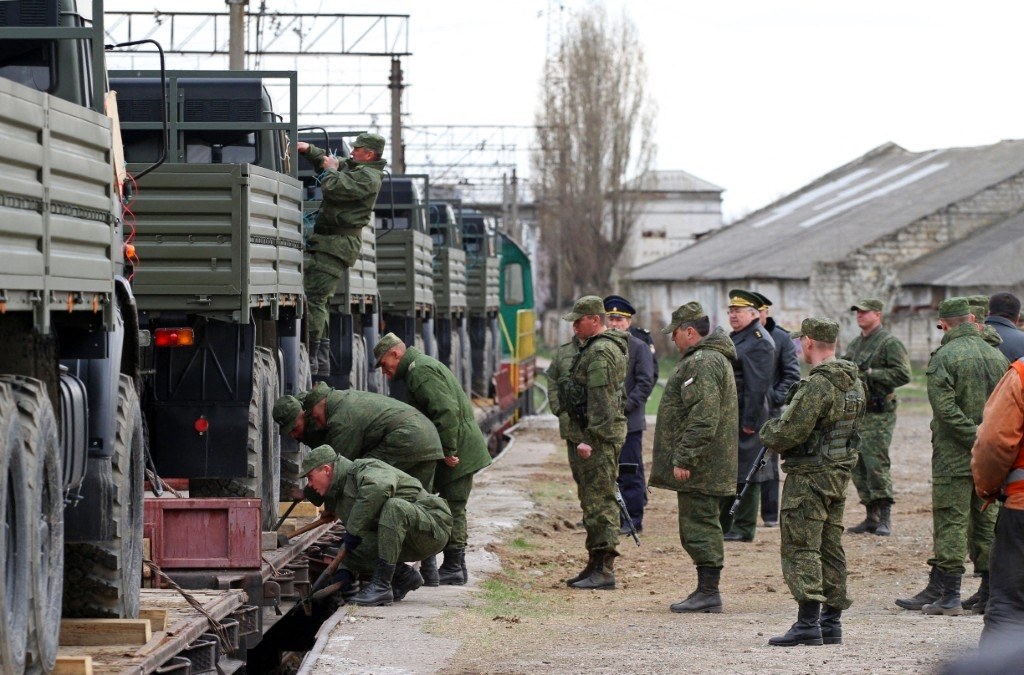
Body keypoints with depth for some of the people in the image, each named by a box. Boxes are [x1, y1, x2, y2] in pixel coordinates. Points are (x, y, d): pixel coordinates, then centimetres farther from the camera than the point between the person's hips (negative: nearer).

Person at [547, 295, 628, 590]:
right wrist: (561, 412, 7)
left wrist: (590, 439, -23)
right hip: (577, 433, 11)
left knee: (600, 502, -11)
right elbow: (554, 376, 21)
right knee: (588, 500, 15)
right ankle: (594, 564, 22)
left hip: (599, 438, -11)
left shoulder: (603, 352, -16)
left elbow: (601, 402, -22)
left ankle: (605, 570, -12)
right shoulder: (576, 346, 16)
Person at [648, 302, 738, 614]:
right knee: (700, 527, 14)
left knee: (700, 527, -7)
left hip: (699, 468, -11)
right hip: (709, 467, 11)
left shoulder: (703, 363, -17)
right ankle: (706, 590, 18)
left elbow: (703, 418, -25)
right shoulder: (713, 358, 19)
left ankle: (709, 592, -6)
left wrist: (684, 459, -24)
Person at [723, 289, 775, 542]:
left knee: (745, 473, -4)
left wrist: (750, 421, -21)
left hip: (745, 417, -10)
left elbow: (757, 385, -18)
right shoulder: (735, 338, 18)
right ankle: (723, 524, 19)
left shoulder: (759, 342, -13)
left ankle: (744, 528, 1)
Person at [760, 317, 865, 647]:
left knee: (801, 548, -5)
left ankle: (808, 623, -9)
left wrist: (767, 431, 0)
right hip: (840, 472, 9)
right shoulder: (854, 382, 9)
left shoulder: (817, 385, -20)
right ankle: (831, 622, 15)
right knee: (831, 549, 12)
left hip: (809, 476, -9)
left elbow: (789, 433, -23)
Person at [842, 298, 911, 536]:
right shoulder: (855, 344, 18)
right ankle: (871, 517, 15)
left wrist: (870, 374, -17)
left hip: (878, 415, -8)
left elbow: (902, 374, -16)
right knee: (858, 467, 8)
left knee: (877, 464, -13)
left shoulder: (889, 343, -8)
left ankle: (885, 519, -9)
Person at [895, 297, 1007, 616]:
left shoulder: (944, 357, -10)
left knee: (950, 523, -3)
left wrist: (975, 438, -15)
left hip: (954, 455, -6)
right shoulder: (997, 356, 9)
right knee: (986, 521, 11)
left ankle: (944, 592, -4)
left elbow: (945, 408, -18)